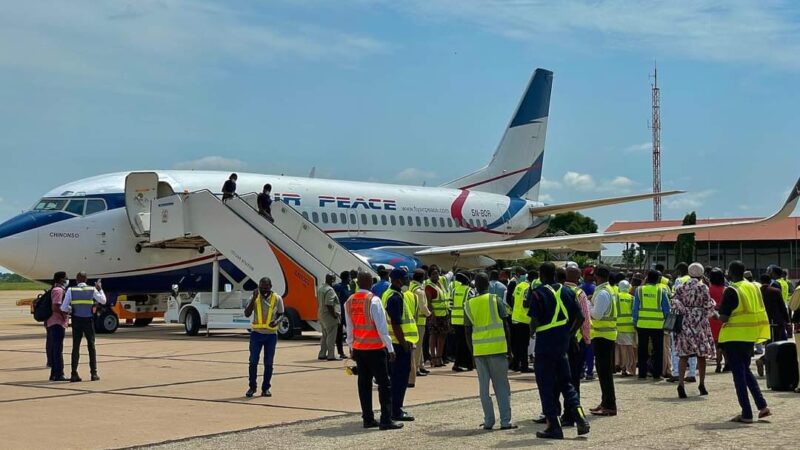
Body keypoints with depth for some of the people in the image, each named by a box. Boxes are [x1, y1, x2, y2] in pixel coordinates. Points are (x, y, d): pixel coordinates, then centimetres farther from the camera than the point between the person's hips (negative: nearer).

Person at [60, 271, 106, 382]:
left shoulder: (71, 290, -2)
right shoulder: (92, 290, -1)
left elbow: (63, 308, -6)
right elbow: (103, 301, 10)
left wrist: (71, 310, 14)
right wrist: (100, 289, 20)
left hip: (76, 321, 0)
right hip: (89, 320, 0)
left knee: (75, 347, 7)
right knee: (91, 346, 8)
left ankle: (74, 374, 3)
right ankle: (94, 374, 6)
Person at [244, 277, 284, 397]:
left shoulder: (277, 299, 0)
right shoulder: (255, 298, 1)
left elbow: (281, 314, 10)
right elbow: (247, 314, -7)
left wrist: (276, 321, -13)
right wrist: (254, 298, -16)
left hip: (271, 334, 0)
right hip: (256, 333, 0)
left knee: (268, 363, 4)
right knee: (253, 361, 0)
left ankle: (265, 388, 13)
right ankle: (252, 387, 12)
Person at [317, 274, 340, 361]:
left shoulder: (320, 288, 14)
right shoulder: (330, 290, -17)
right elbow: (329, 305, -23)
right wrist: (334, 315, -18)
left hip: (321, 314, 10)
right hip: (329, 315, -10)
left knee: (325, 336, 18)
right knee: (331, 336, -5)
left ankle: (322, 354, 21)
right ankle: (331, 355, -4)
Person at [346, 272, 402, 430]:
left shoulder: (349, 302, 4)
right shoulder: (373, 300, -15)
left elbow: (349, 328, 10)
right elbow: (381, 327, -16)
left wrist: (351, 347, 18)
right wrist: (390, 348, -12)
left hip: (358, 348, 6)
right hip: (375, 348, -6)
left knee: (364, 383, 10)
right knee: (384, 384, -2)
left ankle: (368, 419, 12)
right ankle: (386, 420, -5)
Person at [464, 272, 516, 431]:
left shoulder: (469, 305, 4)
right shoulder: (495, 300, -2)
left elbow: (468, 332, 5)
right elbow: (505, 326, -2)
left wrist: (472, 352, 15)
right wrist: (509, 349, 4)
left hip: (479, 350, 2)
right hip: (498, 348, -2)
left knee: (484, 386, 8)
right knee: (502, 385, 5)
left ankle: (488, 421, 7)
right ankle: (505, 421, 2)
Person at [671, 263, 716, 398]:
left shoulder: (681, 286, 3)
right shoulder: (703, 287, -5)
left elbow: (675, 303, -3)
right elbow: (708, 306, -3)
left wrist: (684, 312, 9)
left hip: (684, 322, 2)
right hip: (700, 322, -2)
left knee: (683, 354, 0)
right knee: (701, 354, 9)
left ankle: (680, 383, -15)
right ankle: (702, 385, 17)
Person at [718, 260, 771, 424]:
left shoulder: (731, 291, -15)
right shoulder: (754, 288, 6)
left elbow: (723, 318, -18)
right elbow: (760, 311, 12)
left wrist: (718, 314, 3)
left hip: (734, 337, -7)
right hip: (750, 336, 7)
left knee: (739, 374, 1)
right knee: (746, 370, 21)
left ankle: (746, 414, 2)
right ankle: (762, 406, 12)